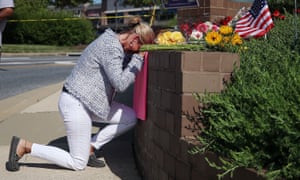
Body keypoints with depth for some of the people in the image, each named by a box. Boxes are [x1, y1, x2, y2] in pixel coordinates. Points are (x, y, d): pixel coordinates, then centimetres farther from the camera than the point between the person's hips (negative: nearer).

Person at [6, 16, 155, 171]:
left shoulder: (112, 41, 9)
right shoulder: (111, 47, -21)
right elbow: (120, 84, -23)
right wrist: (137, 60, -13)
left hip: (86, 101, 10)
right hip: (75, 104, -10)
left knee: (131, 117, 6)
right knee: (78, 164, 1)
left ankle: (89, 147, 10)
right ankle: (24, 146, 4)